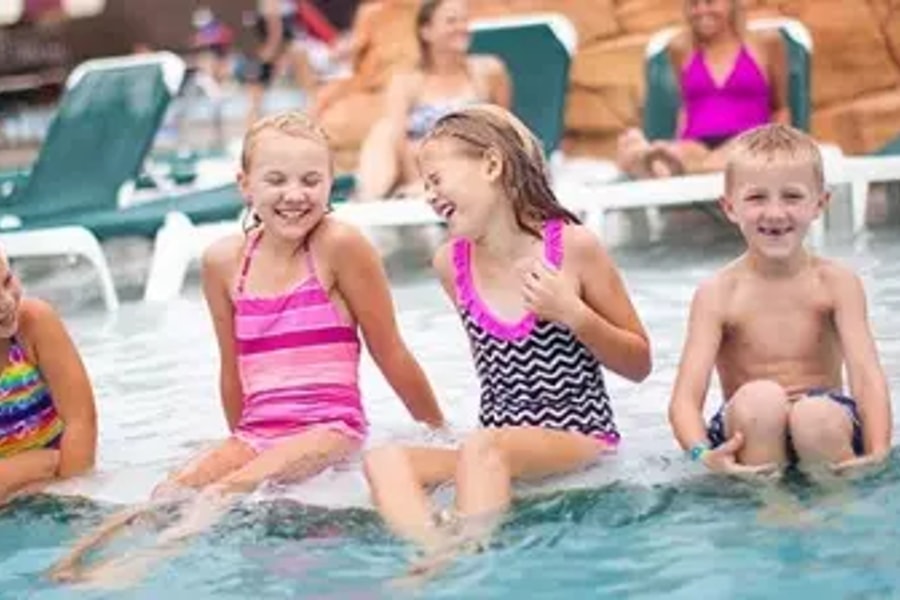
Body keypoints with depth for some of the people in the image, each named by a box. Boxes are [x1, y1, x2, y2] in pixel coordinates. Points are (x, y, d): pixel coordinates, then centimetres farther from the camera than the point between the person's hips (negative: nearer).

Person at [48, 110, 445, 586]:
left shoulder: (339, 245, -8)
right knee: (172, 492, -22)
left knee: (228, 491, -30)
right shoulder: (224, 261, 6)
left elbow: (391, 355, 1)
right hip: (255, 435, 4)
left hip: (331, 430, -4)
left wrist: (443, 435, 9)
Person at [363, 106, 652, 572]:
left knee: (483, 448, -36)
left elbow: (639, 364, -1)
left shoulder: (572, 247, -7)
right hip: (498, 445, 5)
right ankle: (436, 552, -46)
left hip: (581, 441, -5)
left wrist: (574, 314, -16)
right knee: (383, 460, -23)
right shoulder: (451, 265, 6)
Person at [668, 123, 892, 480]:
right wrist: (702, 453, -36)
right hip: (749, 431, 0)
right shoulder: (718, 294, -4)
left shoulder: (836, 283, -1)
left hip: (820, 423, 1)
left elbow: (866, 374, -13)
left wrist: (878, 450, -33)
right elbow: (686, 397, -13)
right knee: (760, 398, -33)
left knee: (816, 415, -33)